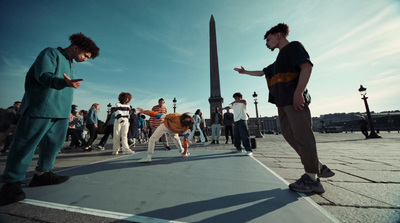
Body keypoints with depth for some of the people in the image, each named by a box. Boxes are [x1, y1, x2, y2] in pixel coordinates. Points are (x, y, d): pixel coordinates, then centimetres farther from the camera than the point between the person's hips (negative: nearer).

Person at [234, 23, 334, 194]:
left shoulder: (294, 47, 5)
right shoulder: (279, 60, 29)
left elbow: (307, 66, -11)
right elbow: (262, 73, 40)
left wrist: (298, 92, -22)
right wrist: (245, 72, 46)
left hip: (294, 101, -9)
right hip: (283, 102, 9)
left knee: (303, 136, -8)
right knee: (289, 135, 6)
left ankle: (312, 179, 2)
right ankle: (318, 167, 17)